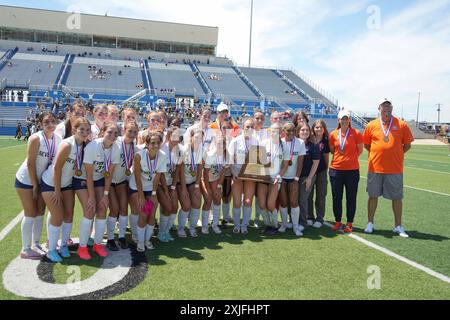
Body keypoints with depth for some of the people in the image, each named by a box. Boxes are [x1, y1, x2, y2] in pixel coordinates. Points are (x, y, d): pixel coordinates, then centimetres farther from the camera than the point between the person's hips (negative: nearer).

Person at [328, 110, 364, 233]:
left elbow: (360, 150, 6)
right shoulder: (333, 134, 3)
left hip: (352, 170, -2)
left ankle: (349, 223, 18)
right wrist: (342, 158, 10)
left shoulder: (356, 133, -4)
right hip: (336, 169, 2)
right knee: (336, 197, 9)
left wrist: (350, 158, 11)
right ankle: (338, 222, 23)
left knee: (351, 198, 6)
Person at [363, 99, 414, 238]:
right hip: (375, 168, 1)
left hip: (395, 169, 0)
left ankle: (398, 226, 22)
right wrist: (378, 153, 3)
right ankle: (370, 223, 23)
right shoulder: (371, 125, 2)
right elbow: (366, 144, 11)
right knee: (373, 196, 9)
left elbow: (407, 145, 7)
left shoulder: (401, 125, 0)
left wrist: (396, 155, 0)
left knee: (397, 198, 8)